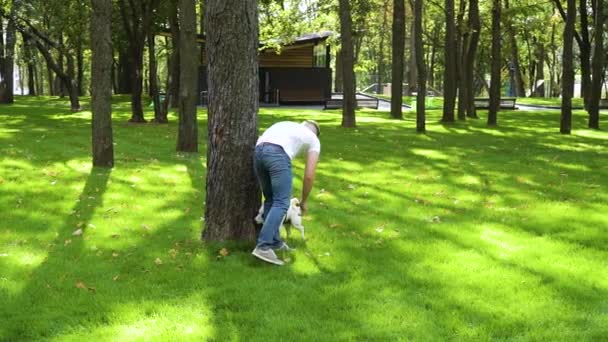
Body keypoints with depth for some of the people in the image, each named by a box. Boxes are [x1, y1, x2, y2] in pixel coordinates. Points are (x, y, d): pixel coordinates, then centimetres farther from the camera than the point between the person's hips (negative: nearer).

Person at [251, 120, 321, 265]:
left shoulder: (286, 125, 41)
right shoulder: (314, 140, 26)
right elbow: (309, 176, 18)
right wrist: (304, 201, 33)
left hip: (258, 151, 6)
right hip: (277, 154, -6)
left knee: (270, 200, 22)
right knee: (281, 203, -2)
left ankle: (274, 242, 26)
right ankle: (263, 247, -12)